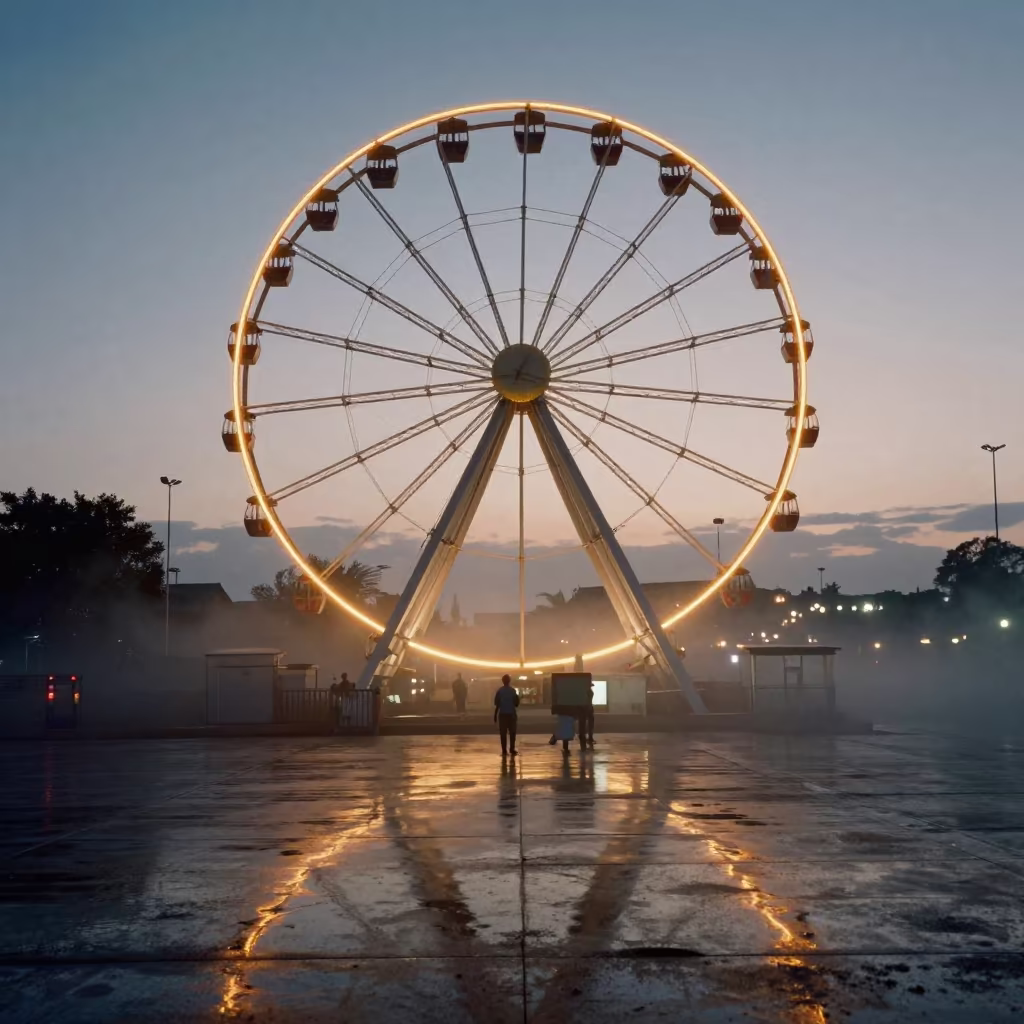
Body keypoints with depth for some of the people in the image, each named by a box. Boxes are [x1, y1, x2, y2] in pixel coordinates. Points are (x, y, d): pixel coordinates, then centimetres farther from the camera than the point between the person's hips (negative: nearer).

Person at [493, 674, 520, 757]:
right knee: (512, 732, 10)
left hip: (502, 714, 0)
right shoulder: (512, 691, -2)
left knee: (503, 733, 2)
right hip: (511, 714, 0)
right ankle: (512, 750, 10)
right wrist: (517, 697, 14)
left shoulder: (500, 691, -1)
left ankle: (504, 751, -1)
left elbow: (496, 704, -2)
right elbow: (516, 703, -2)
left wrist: (495, 715, 4)